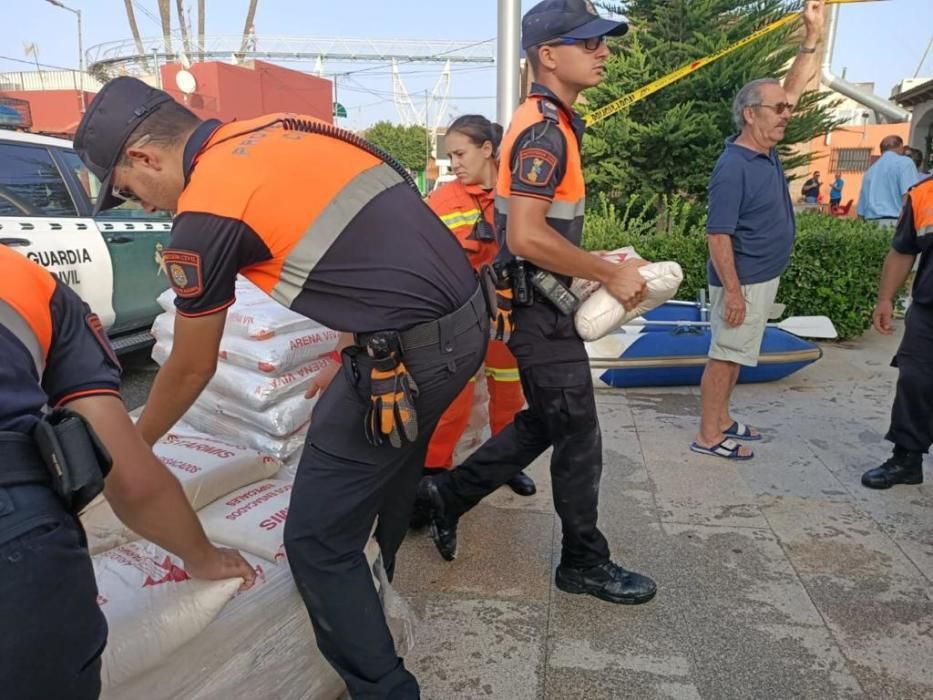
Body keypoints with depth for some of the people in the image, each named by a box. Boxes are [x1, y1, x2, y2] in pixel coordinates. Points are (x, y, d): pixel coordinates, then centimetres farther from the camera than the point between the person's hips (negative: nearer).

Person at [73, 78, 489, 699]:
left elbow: (191, 370, 4)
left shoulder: (205, 212, -8)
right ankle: (379, 590, 53)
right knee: (384, 464, 29)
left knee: (318, 541, 4)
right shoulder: (286, 131, 15)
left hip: (406, 354, -9)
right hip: (468, 319, 10)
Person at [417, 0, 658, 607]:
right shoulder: (546, 129, -17)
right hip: (541, 310, -10)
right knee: (579, 437, 3)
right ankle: (585, 563, 22)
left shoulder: (551, 122, 15)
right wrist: (611, 275, -18)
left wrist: (606, 267, 13)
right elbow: (526, 237, -27)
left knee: (544, 423, 20)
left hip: (542, 304, 10)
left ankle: (449, 493, 29)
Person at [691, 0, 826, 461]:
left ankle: (722, 420, 28)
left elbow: (793, 89, 16)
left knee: (736, 355, 16)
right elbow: (718, 235, -24)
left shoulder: (767, 151, 6)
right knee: (725, 356, -2)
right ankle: (708, 436, 7)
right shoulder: (733, 167, -21)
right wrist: (732, 290, -24)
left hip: (764, 278, 9)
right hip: (743, 281, -9)